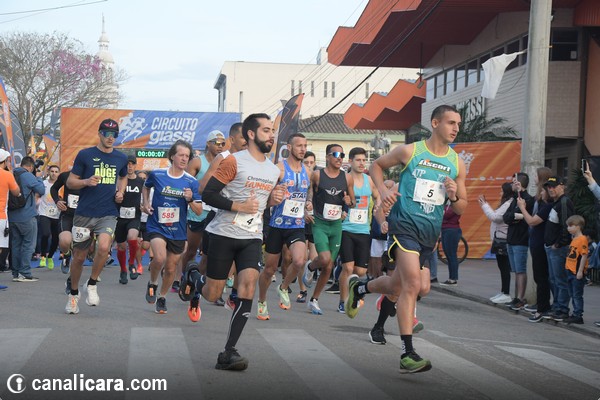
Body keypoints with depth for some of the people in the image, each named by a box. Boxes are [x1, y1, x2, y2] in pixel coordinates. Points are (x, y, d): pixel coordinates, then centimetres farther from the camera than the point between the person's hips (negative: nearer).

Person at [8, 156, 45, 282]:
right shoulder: (28, 176, -11)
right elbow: (42, 191, -8)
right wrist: (38, 178, 7)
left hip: (11, 216, 7)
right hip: (27, 217, -7)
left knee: (15, 244, 11)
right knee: (28, 244, 0)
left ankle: (16, 273, 14)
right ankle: (25, 273, -4)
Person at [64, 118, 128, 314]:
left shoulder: (121, 158, 8)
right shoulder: (85, 155, -2)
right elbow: (70, 182, 1)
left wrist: (120, 192, 9)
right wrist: (87, 182, -18)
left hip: (108, 214, 1)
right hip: (84, 214, -1)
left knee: (103, 247, -26)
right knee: (79, 257, 9)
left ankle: (92, 284, -1)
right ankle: (73, 294, 32)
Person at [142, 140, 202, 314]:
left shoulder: (191, 182, -6)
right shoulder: (156, 174, -6)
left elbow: (199, 211, -3)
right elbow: (146, 187, 18)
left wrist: (190, 200, -22)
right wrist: (146, 203, 4)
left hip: (178, 231, 2)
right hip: (157, 226, -2)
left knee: (171, 268, 11)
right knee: (160, 258, -26)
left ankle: (162, 297, 37)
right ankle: (152, 283, 5)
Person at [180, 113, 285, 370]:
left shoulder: (274, 171, 11)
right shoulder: (234, 162, -10)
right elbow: (208, 194, -12)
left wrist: (274, 200, 3)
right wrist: (238, 206, -22)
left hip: (252, 238, 5)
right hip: (224, 234, -4)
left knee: (248, 286, -15)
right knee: (212, 294, 4)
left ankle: (228, 353, -10)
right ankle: (193, 275, 42)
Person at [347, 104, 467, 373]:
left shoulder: (457, 164, 7)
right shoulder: (409, 151, -3)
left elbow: (461, 209, 13)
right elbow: (376, 165, 12)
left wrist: (454, 196, -10)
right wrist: (383, 190, -6)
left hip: (431, 231, 5)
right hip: (405, 223, -5)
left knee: (399, 285, 13)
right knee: (413, 284, -20)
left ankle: (359, 288, 45)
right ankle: (407, 355, -17)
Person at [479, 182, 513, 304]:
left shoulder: (508, 205, -16)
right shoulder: (506, 204, 15)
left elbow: (494, 217, -20)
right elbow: (495, 216, 15)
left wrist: (484, 204, -10)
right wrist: (485, 204, 15)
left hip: (503, 240, -10)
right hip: (500, 239, 10)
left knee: (504, 267, -6)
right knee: (503, 267, 13)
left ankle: (506, 295, -3)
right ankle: (503, 292, 19)